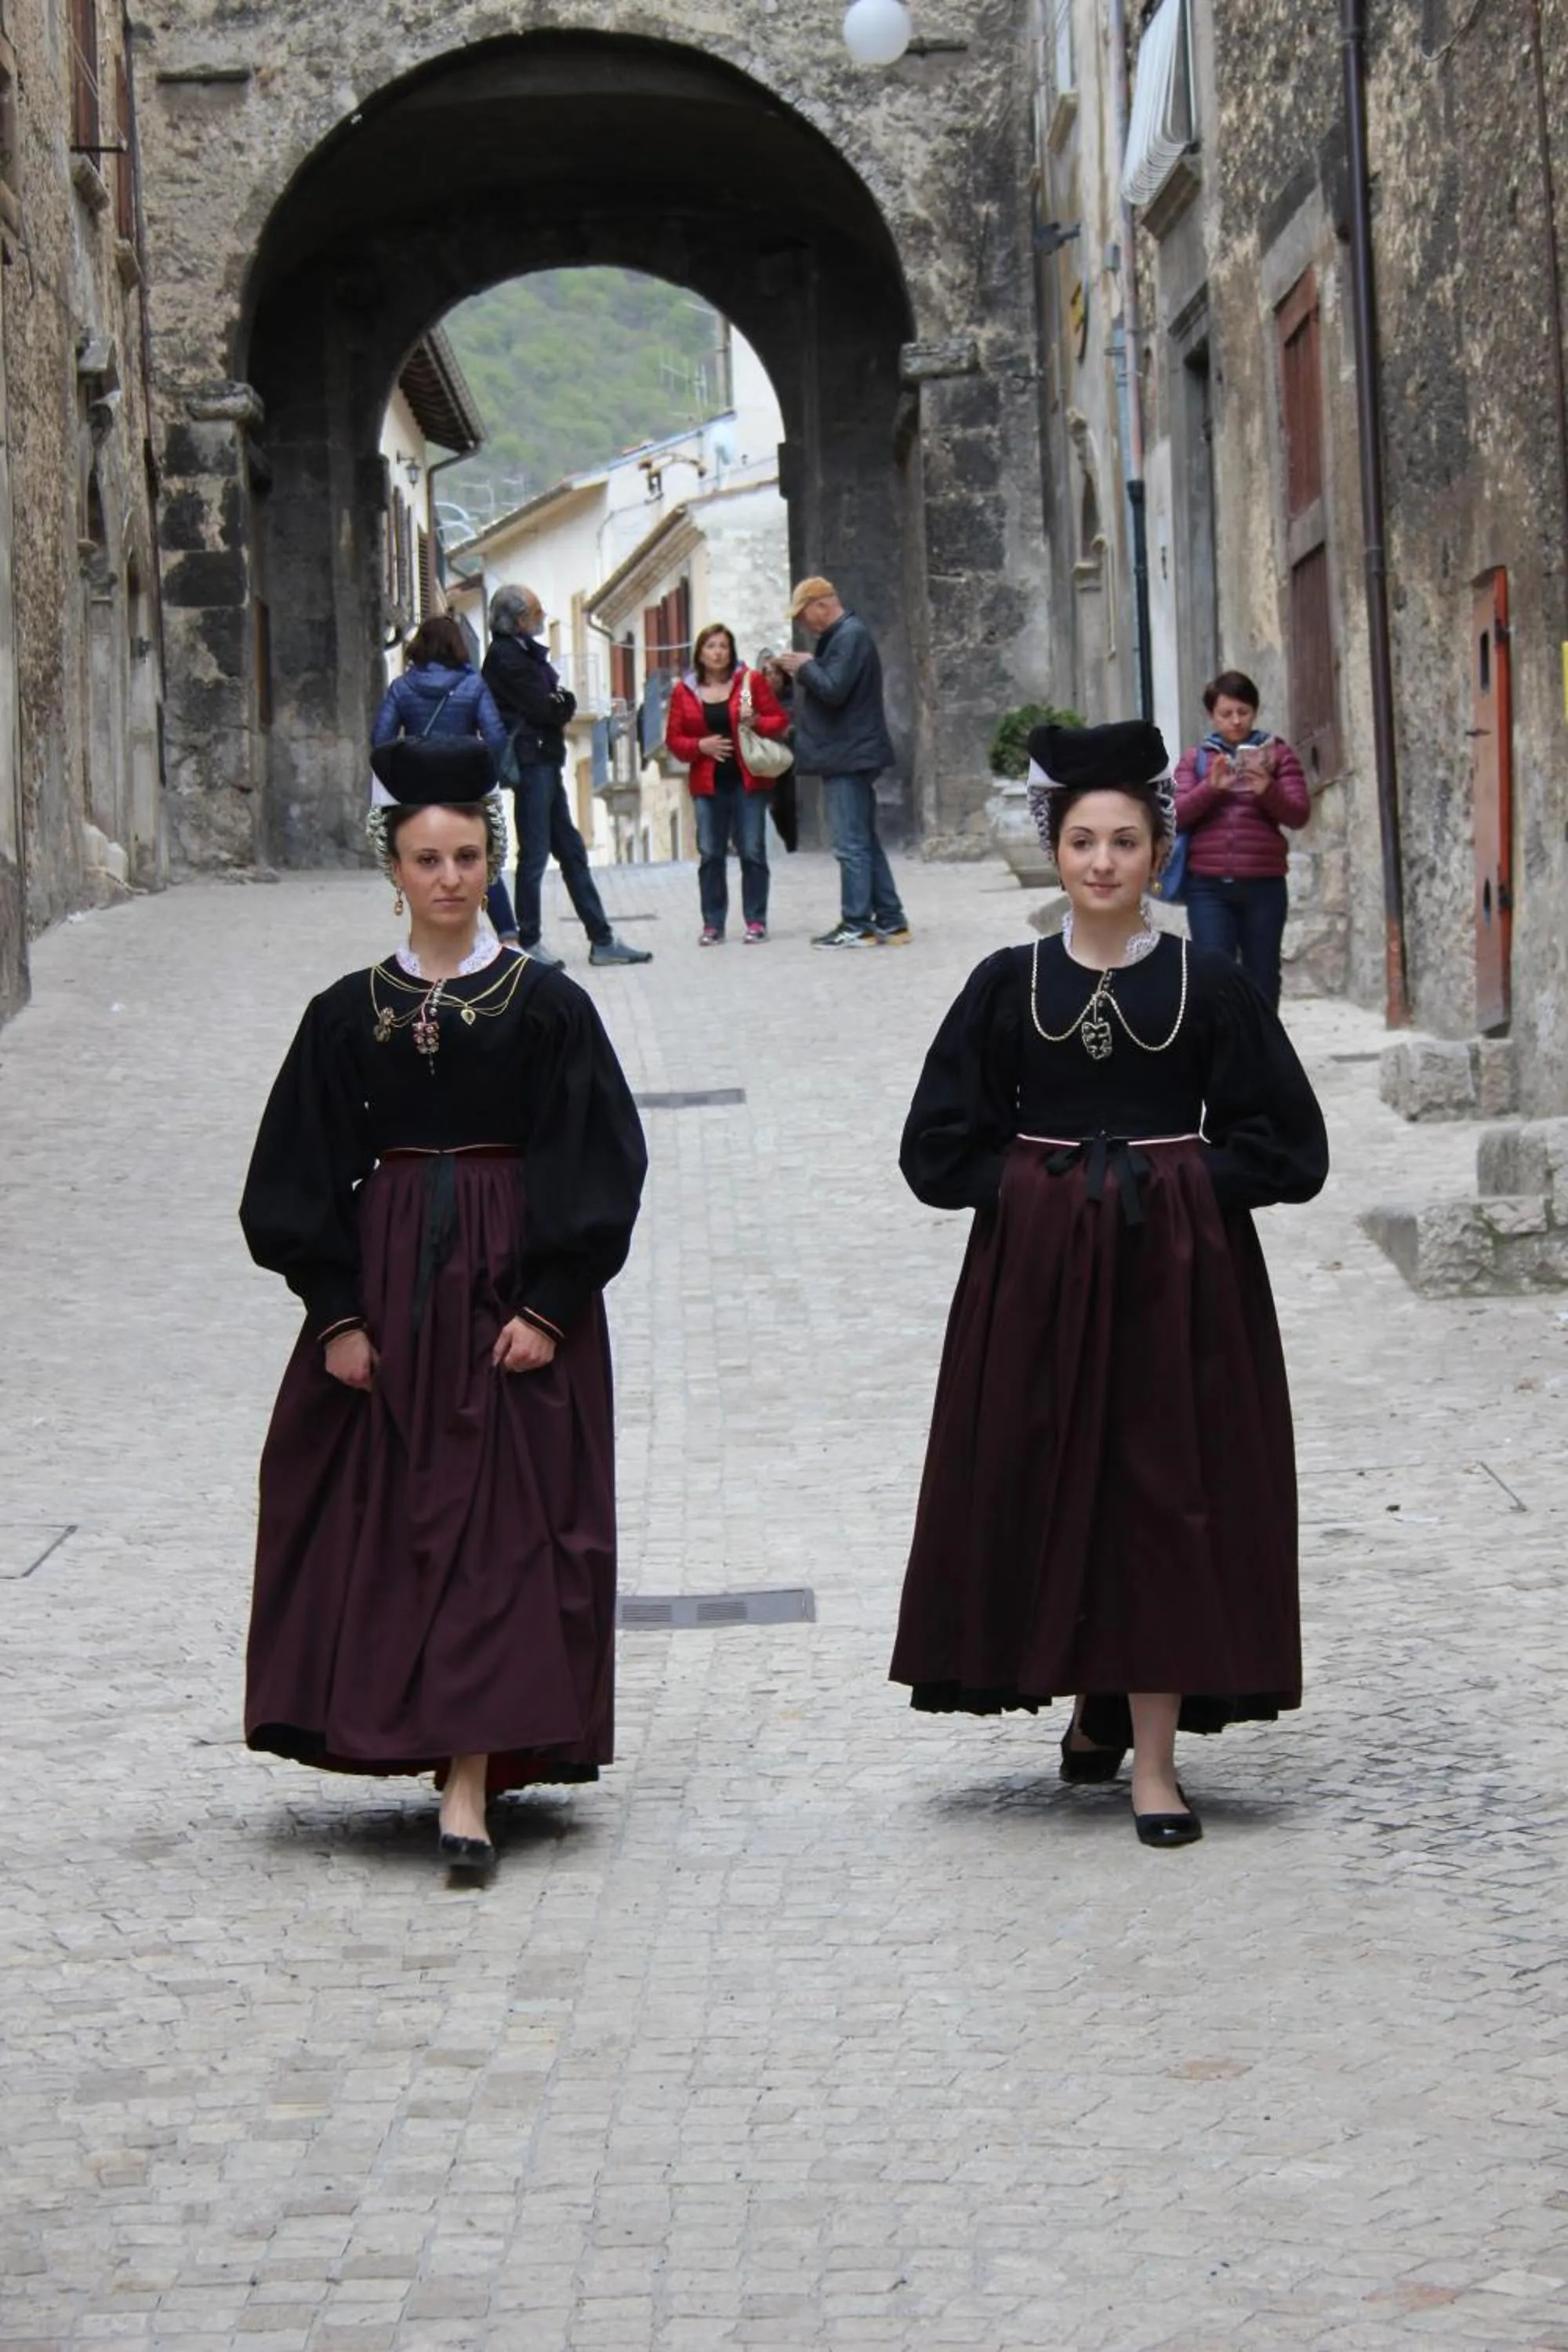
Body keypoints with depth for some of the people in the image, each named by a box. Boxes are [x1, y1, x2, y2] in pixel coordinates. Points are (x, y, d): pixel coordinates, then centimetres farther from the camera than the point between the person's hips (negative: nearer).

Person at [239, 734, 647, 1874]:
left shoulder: (547, 1004, -1)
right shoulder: (348, 1014, 4)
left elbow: (595, 1169, -3)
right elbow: (303, 1180, 5)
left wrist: (546, 1306, -11)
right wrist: (337, 1313, -5)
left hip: (516, 1291, -3)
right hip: (384, 1293, 3)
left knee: (501, 1521, -6)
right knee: (390, 1518, 4)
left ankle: (469, 1788, -10)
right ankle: (467, 1752, 17)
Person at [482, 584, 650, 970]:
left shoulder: (525, 652, 17)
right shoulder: (506, 656, -13)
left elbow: (555, 703, 13)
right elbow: (543, 709, -17)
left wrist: (558, 706, -7)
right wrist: (563, 704, 2)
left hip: (546, 762, 10)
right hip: (530, 761, -10)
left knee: (571, 851, 10)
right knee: (535, 853, -5)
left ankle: (601, 940, 12)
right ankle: (528, 942, 2)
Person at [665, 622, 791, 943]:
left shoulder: (751, 681, 3)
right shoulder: (684, 691, 7)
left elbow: (780, 722, 4)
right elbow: (674, 739, 7)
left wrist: (757, 722, -16)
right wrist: (700, 746, -11)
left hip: (748, 780, -2)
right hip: (708, 784, 2)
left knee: (752, 852, -2)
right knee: (710, 854, 1)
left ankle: (756, 922, 4)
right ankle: (712, 924, 5)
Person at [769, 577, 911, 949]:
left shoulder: (850, 636, -14)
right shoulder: (839, 636, 19)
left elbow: (833, 690, -24)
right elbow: (824, 688, 23)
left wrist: (805, 667, -9)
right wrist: (788, 680, 8)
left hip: (849, 756, -11)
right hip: (848, 756, 11)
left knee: (852, 845, -8)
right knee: (865, 842, 12)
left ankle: (857, 925, -7)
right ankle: (890, 921, 14)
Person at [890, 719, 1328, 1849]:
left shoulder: (1208, 983, 0)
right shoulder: (1010, 983, 3)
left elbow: (1284, 1141, 3)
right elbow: (943, 1143, 7)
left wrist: (1176, 1186, -7)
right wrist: (1030, 1185, -5)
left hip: (1177, 1268, -1)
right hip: (1039, 1269, 2)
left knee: (1165, 1488, -2)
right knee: (1050, 1486, 4)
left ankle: (1153, 1754, 1)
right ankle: (1095, 1706, 25)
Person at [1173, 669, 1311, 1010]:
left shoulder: (1277, 753, 10)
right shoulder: (1195, 758, 11)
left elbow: (1299, 814, 2)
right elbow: (1176, 814, 1)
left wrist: (1267, 790, -17)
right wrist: (1211, 787, -15)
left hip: (1264, 883, 1)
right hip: (1208, 884, 0)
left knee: (1262, 977, 6)